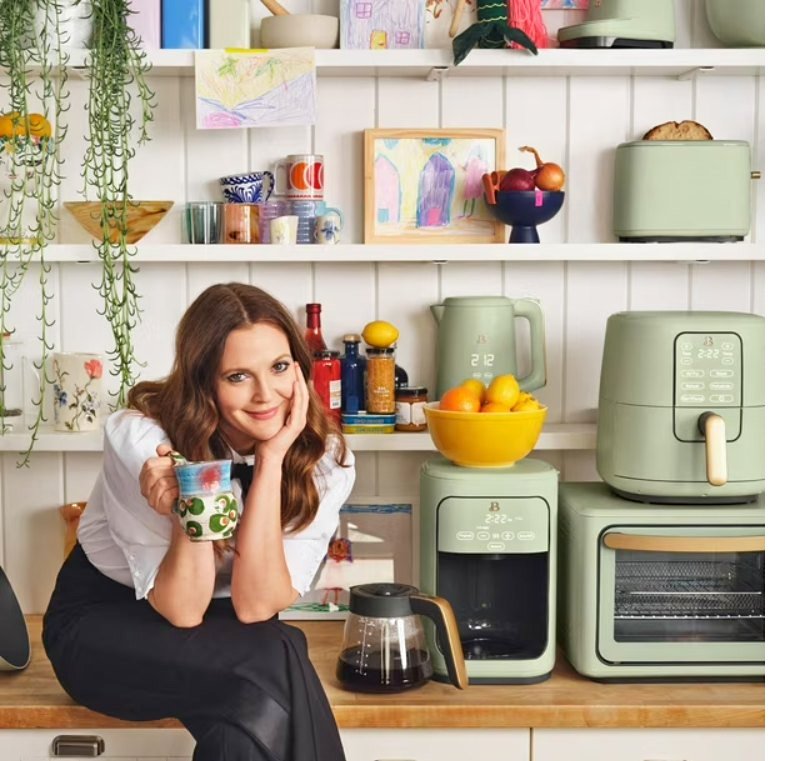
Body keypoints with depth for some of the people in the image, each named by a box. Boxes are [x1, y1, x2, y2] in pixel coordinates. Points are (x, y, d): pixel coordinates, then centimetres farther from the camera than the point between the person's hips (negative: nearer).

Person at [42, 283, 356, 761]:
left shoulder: (324, 457, -16)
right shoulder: (140, 439, -24)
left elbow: (255, 607, -23)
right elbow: (182, 612, -21)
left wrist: (271, 462, -30)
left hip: (220, 634, 3)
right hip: (104, 624, -2)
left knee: (263, 703, -33)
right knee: (276, 664, -30)